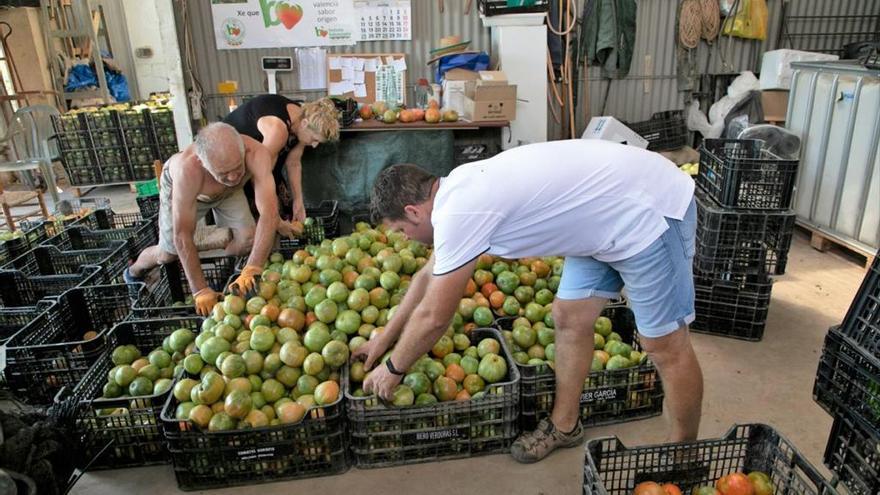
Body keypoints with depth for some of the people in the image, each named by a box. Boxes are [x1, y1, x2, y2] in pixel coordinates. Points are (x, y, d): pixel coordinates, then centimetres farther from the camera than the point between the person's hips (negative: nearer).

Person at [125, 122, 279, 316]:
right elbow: (182, 236, -40)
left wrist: (252, 269, -58)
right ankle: (135, 269, 44)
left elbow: (269, 212, -50)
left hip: (227, 191, 2)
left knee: (247, 240, -15)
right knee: (168, 254, 8)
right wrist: (201, 291, -39)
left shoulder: (255, 153, -44)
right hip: (181, 187, -2)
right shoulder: (188, 169, -46)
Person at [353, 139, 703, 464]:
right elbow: (430, 274, 18)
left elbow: (433, 316, -15)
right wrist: (385, 337, 24)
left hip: (650, 211, -9)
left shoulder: (458, 213, -24)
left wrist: (393, 369, 3)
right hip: (610, 212, 9)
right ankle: (564, 426, 29)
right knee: (567, 317, 12)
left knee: (663, 344, 2)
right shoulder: (458, 191, 5)